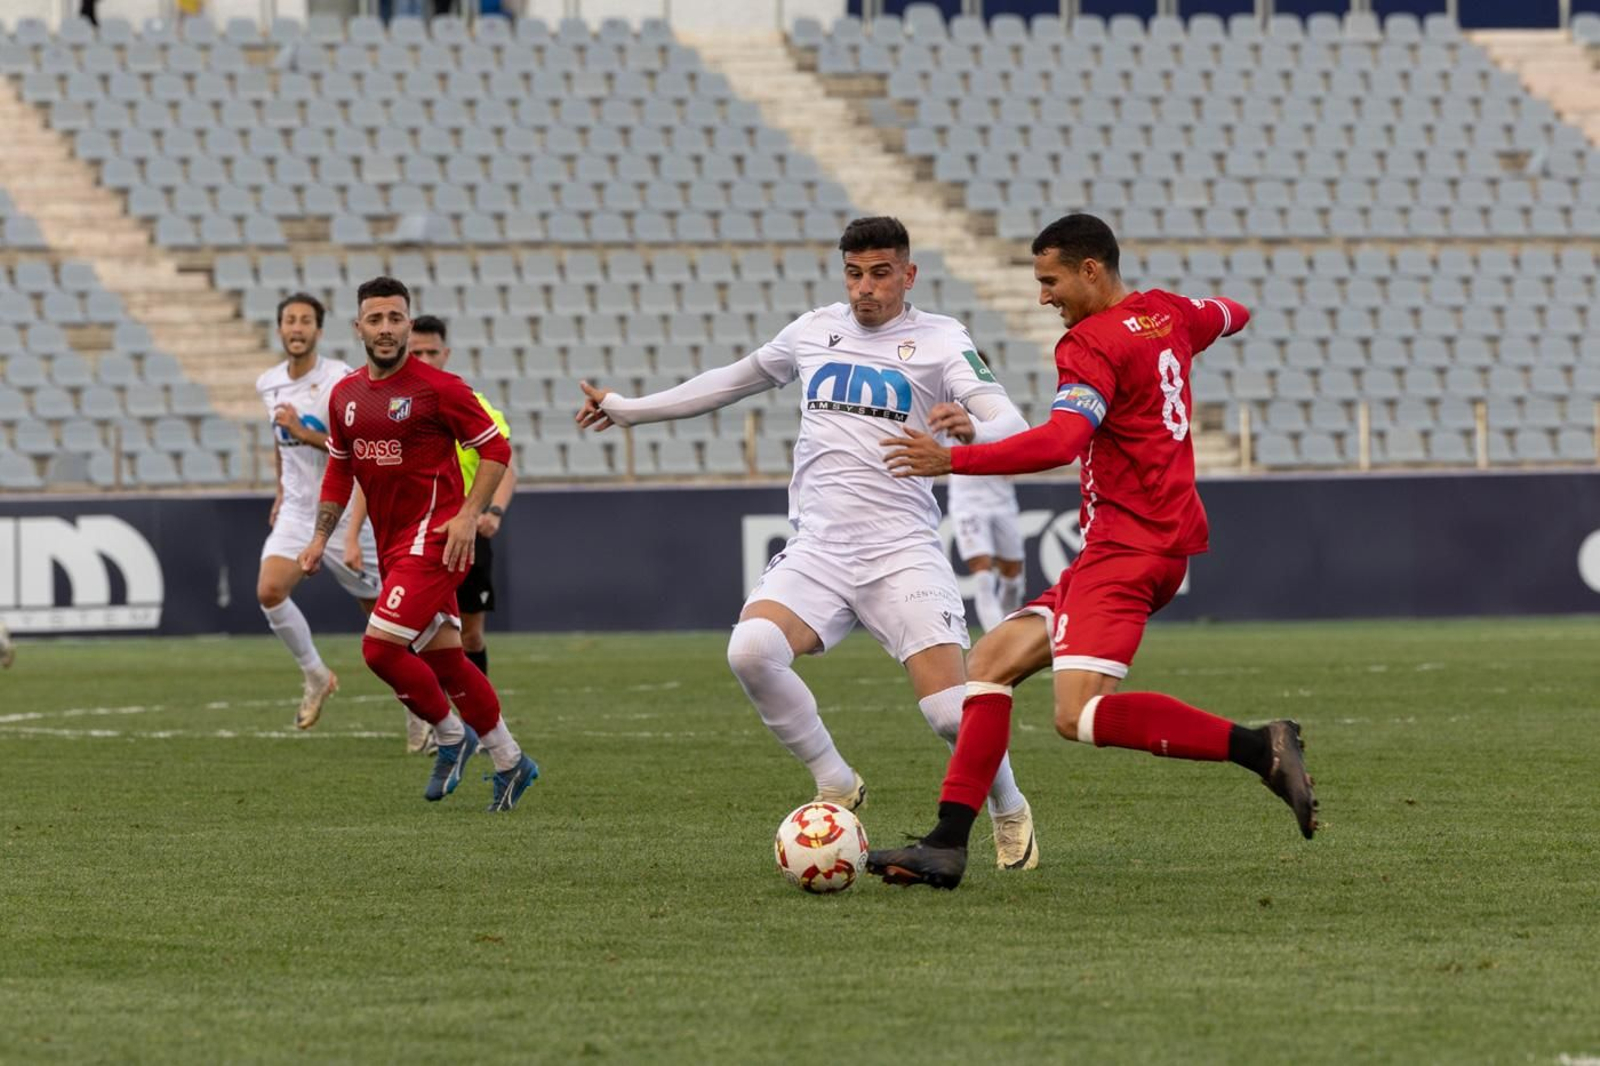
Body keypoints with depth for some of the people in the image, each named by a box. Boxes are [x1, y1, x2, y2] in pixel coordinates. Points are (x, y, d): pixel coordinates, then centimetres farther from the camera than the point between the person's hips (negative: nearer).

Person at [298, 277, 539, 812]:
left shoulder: (436, 388, -11)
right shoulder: (345, 395, 9)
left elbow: (495, 448, -9)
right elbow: (339, 468, 19)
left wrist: (469, 516, -17)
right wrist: (321, 536, 12)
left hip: (433, 537, -7)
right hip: (392, 543, 8)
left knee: (380, 646, -16)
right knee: (442, 658, 12)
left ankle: (451, 737, 5)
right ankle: (510, 763, 24)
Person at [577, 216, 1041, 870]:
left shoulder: (938, 340, 1)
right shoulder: (814, 331, 15)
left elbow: (1010, 424, -10)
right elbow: (738, 379, 32)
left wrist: (971, 429, -35)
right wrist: (630, 410, 37)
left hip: (903, 553, -3)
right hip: (817, 552, 3)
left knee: (949, 711, -15)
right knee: (751, 649, -26)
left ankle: (1009, 814, 18)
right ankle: (837, 786, -5)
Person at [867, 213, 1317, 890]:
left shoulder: (1092, 343, -13)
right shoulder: (1167, 315, 14)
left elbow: (1062, 441, -28)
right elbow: (1229, 316, 36)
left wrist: (953, 460, -28)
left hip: (1129, 548, -11)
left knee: (1078, 715, -22)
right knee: (991, 663, 8)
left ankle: (1259, 747, -20)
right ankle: (947, 846, 3)